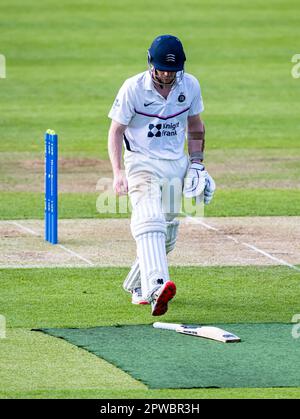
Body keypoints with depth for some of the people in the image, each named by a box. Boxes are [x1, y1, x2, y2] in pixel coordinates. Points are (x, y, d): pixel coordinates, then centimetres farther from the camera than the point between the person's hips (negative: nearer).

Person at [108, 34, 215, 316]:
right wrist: (118, 173, -19)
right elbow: (116, 131, -8)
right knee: (150, 222, -27)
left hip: (176, 164, 5)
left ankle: (137, 286, 31)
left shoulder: (190, 86, 0)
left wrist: (197, 163, 8)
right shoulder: (133, 88, -12)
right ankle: (157, 287, -45)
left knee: (168, 234, 10)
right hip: (142, 163, -5)